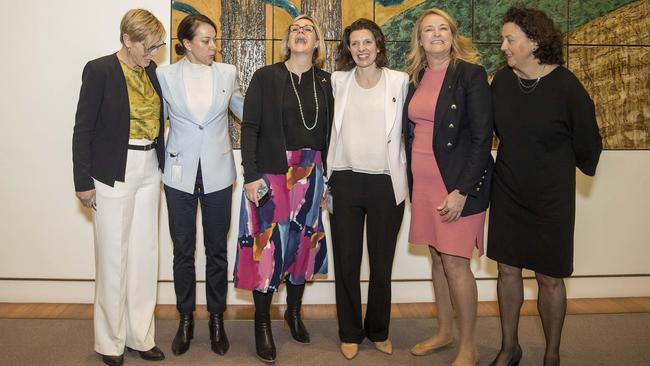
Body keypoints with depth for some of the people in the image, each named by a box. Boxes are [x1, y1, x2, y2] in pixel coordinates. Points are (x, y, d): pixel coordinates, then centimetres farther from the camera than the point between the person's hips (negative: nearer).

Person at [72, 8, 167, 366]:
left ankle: (140, 335, 23)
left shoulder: (150, 70, 7)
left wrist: (162, 165, 6)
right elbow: (83, 129, -8)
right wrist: (83, 182, -9)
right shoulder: (99, 70, -9)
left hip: (148, 172, 6)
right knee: (113, 256, 3)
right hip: (114, 173, -5)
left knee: (145, 254, 9)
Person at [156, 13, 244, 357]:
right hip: (180, 173, 0)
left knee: (217, 249, 9)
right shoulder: (166, 75, -1)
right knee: (183, 250, 9)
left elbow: (244, 110, 15)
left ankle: (216, 319, 24)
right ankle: (185, 319, 25)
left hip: (217, 173, 1)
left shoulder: (227, 73, 1)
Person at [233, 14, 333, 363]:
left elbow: (326, 133, 9)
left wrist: (325, 178, 8)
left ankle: (294, 311, 31)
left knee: (304, 241, 10)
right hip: (270, 174, -3)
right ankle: (262, 324, 14)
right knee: (267, 244, -2)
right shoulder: (265, 77, -1)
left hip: (310, 174, 3)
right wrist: (251, 176, -11)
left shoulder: (324, 82, 8)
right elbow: (249, 127, -4)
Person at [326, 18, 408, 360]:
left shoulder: (400, 81, 0)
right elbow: (327, 129, 11)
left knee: (382, 263, 11)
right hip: (345, 181, 1)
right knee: (346, 262, 8)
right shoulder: (337, 81, 5)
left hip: (386, 183, -1)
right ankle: (350, 333, 24)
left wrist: (407, 178, 1)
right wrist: (325, 178, 9)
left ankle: (378, 331, 29)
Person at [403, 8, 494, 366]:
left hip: (457, 183, -6)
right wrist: (411, 183, 10)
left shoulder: (470, 74, -7)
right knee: (437, 257, 14)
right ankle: (443, 332, 30)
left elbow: (482, 137, -12)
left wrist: (462, 191, -17)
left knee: (455, 262, -3)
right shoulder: (416, 78, 10)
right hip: (423, 182, 6)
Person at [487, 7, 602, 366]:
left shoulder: (566, 87, -16)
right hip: (507, 194, 4)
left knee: (549, 278, 8)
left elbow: (587, 144, -4)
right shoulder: (501, 81, -5)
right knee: (507, 270, 11)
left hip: (551, 199, -3)